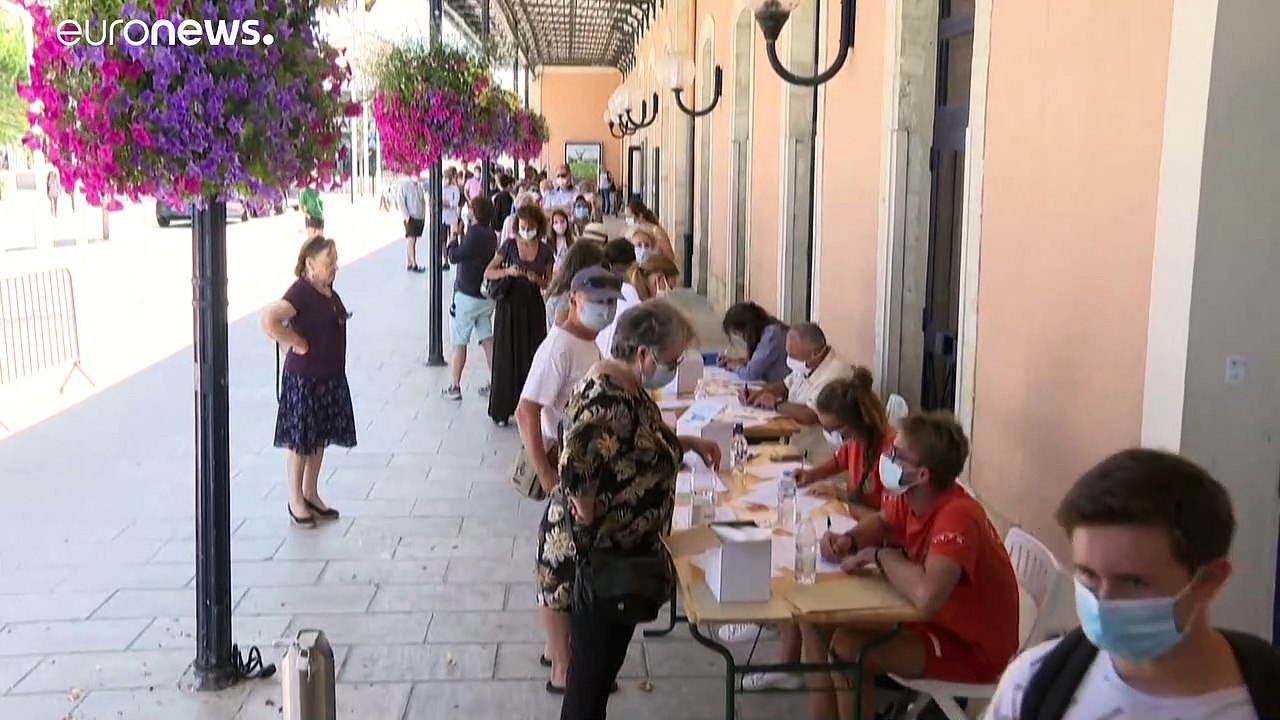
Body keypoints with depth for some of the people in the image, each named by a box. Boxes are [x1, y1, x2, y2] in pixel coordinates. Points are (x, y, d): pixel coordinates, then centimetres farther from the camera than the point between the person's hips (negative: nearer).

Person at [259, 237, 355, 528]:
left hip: (331, 377, 8)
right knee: (299, 440, 4)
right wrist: (297, 344, -21)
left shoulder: (329, 292, 8)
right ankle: (296, 501, 15)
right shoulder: (301, 292, -18)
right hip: (303, 379, -8)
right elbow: (269, 321, -31)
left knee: (320, 438, 16)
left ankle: (311, 495, 29)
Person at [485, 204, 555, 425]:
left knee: (531, 357, 2)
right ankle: (502, 410, 8)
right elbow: (488, 273, -3)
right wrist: (507, 271, -20)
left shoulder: (545, 251, 2)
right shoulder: (510, 245, -3)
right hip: (510, 305, -2)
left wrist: (536, 279, -13)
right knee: (506, 357, 0)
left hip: (533, 307, 2)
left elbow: (548, 284, 7)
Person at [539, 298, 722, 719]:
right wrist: (589, 515, -24)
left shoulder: (625, 386, 5)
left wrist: (686, 444, 14)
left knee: (599, 662, 23)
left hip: (616, 550, 10)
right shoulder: (610, 398, -27)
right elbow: (575, 464, -38)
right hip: (598, 554, -10)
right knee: (593, 666, 6)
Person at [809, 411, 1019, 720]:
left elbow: (926, 595, -49)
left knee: (845, 648, -24)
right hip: (934, 619, 9)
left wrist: (880, 555, -29)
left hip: (973, 650, -9)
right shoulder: (910, 497, -8)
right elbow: (882, 522, 17)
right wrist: (849, 540, -6)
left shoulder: (957, 517, -32)